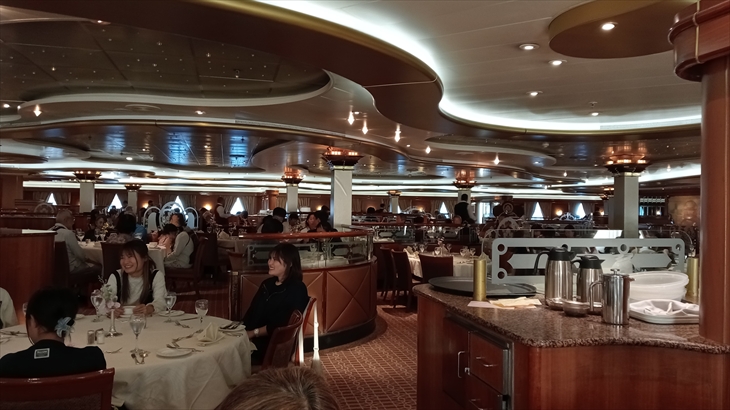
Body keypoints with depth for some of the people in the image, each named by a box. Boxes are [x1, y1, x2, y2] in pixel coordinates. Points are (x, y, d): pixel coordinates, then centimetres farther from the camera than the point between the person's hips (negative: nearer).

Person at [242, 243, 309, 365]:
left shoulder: (297, 289, -7)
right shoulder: (267, 284, 16)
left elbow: (280, 325, -14)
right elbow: (252, 312, 11)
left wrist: (254, 333, -14)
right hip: (252, 338, 7)